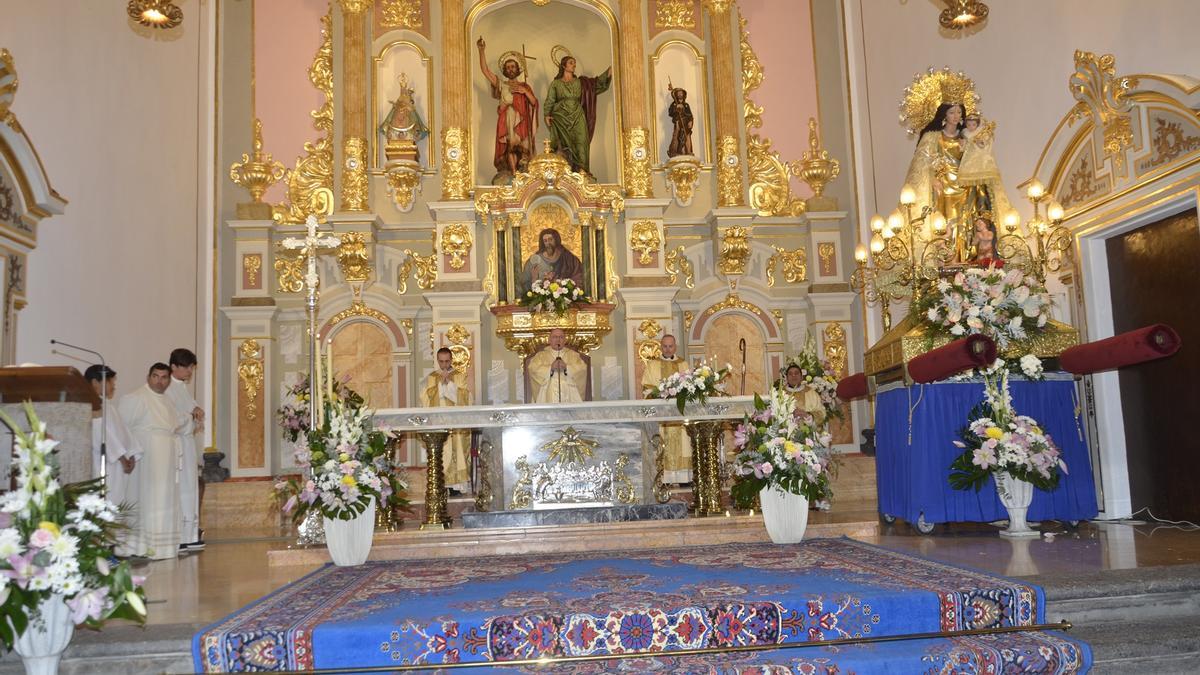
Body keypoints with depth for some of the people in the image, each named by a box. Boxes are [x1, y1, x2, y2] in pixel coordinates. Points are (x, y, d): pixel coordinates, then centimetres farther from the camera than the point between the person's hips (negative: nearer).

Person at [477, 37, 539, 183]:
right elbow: (485, 70, 0)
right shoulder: (501, 85, 11)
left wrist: (525, 92, -7)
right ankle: (513, 174, -10)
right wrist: (481, 51, -10)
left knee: (522, 147, -4)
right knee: (510, 145, -9)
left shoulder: (525, 86, 17)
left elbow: (534, 103, 8)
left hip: (522, 122, 2)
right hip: (507, 121, -1)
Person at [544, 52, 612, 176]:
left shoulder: (579, 82, 15)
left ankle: (581, 168, -15)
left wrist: (610, 70, -3)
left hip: (577, 116, 2)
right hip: (561, 116, -2)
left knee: (580, 140, -10)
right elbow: (549, 101, 5)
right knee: (564, 142, -7)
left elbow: (597, 83, 7)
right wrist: (547, 115, -10)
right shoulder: (555, 83, 10)